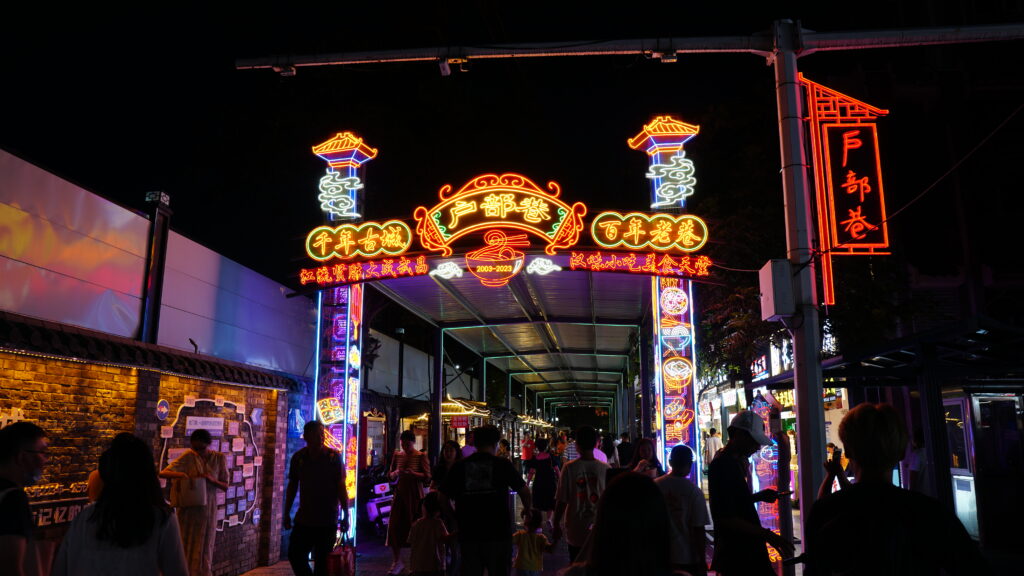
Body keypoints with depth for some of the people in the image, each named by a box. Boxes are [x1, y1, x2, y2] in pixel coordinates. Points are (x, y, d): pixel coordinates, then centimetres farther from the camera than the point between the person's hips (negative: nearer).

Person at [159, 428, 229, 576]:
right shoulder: (188, 456, -9)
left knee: (203, 548, 10)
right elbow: (163, 473, -15)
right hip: (188, 508, -1)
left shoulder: (219, 458, -4)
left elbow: (225, 486, -1)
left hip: (207, 509, 1)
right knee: (186, 547, 7)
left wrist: (212, 480, -21)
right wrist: (181, 474, -34)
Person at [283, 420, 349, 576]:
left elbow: (341, 488, -6)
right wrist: (287, 513, 9)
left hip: (327, 520, -3)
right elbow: (292, 486, 9)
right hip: (304, 518, 3)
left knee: (322, 561, 4)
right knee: (294, 554, 6)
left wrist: (346, 516, -7)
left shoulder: (333, 457, -8)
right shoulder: (298, 457, 0)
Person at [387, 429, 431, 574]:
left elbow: (427, 477, -9)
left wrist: (414, 474, -26)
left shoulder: (421, 456, -4)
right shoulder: (397, 455, 8)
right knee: (394, 526, -2)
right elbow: (390, 475, 13)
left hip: (414, 496, -4)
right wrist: (395, 474, -10)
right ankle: (397, 562, 12)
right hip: (399, 494, 4)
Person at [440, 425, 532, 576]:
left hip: (468, 533, 2)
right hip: (498, 533, -2)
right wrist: (528, 510, 22)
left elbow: (442, 498, 3)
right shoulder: (502, 464, -4)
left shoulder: (459, 466, 1)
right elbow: (525, 493, 3)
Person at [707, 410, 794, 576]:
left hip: (746, 553, 10)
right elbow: (725, 517, -24)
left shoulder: (735, 463, 13)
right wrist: (767, 535, -23)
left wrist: (759, 496, 8)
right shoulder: (722, 466, -19)